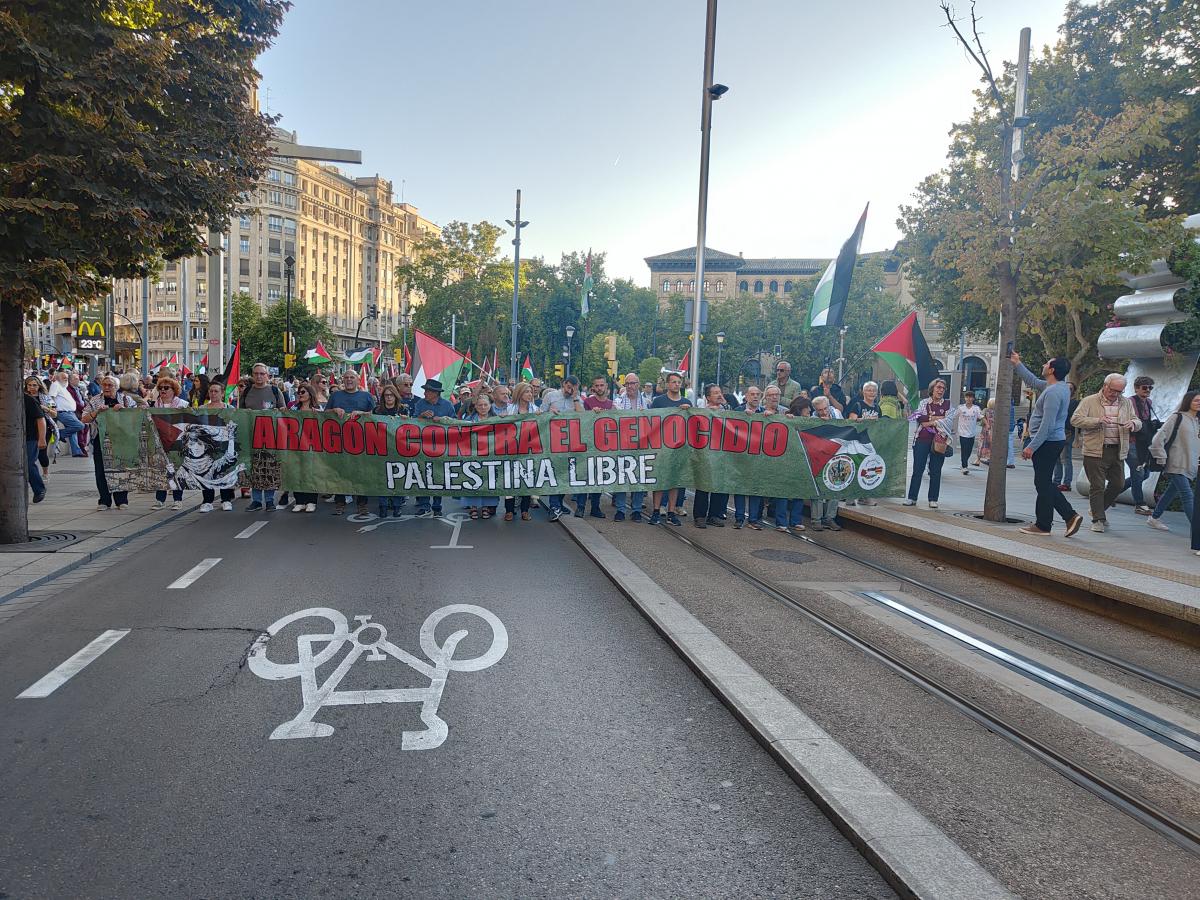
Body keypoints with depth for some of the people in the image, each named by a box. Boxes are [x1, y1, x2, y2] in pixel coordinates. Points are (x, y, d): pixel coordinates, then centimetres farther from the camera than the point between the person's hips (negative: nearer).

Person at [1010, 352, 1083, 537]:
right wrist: (1017, 364, 31)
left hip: (1047, 443, -10)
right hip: (1055, 441, 10)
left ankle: (1042, 525, 6)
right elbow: (1033, 381, 28)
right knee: (1046, 484, 16)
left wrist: (1032, 446, -22)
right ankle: (1070, 515, 12)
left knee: (1043, 484, -2)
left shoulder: (1053, 392, -21)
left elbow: (1047, 425, -25)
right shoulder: (1060, 386, 10)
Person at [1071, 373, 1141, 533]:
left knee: (1118, 484, 11)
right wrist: (1098, 421, -24)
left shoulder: (1126, 403, 14)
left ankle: (1100, 508, 33)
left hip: (1118, 452, 5)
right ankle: (1098, 519, 6)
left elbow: (1138, 421, 17)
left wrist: (1133, 423, -9)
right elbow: (1075, 419, -11)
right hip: (1095, 451, -5)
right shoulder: (1089, 401, -1)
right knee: (1097, 486, -2)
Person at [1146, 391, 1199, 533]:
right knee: (1188, 496, -12)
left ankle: (1154, 518, 28)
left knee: (1172, 492, 15)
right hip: (1176, 466, -7)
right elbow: (1159, 438, -11)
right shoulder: (1177, 417, -8)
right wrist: (1162, 459, -11)